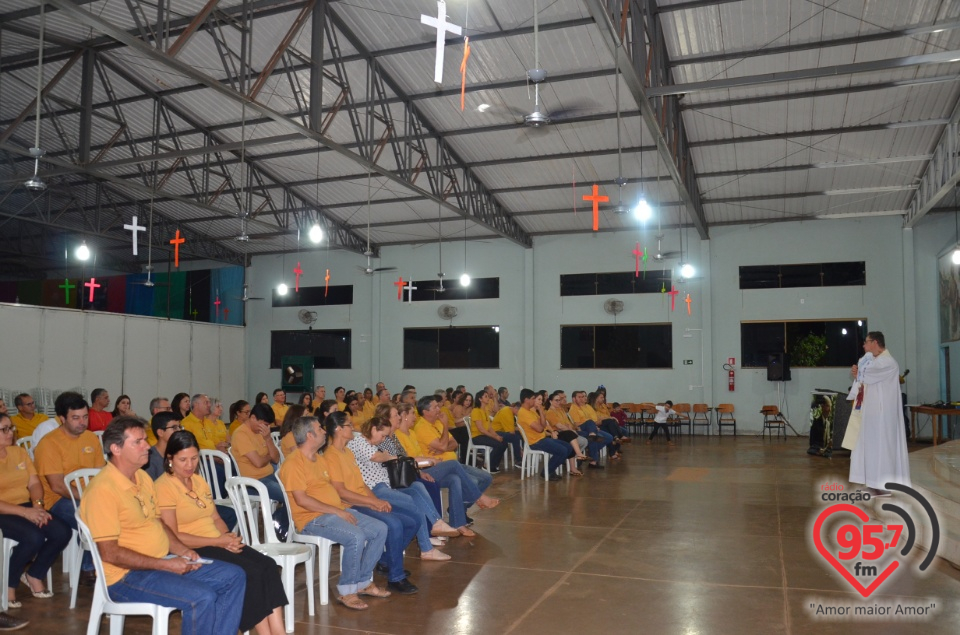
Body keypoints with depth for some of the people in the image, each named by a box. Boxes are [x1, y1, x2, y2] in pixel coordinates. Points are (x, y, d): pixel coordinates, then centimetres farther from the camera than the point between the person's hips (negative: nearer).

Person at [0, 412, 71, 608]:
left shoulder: (19, 452, 12)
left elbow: (34, 483, 9)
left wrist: (38, 505, -10)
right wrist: (25, 512, -23)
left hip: (26, 508, 6)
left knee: (62, 532, -15)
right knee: (34, 537, -30)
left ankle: (34, 575, 8)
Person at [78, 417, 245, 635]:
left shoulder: (143, 477, 10)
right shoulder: (103, 490, -18)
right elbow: (109, 552, -21)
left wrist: (182, 550, 2)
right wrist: (165, 565, -20)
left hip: (163, 562, 9)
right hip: (127, 576, -9)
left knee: (234, 576, 1)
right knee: (202, 597, -27)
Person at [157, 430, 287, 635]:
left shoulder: (199, 480, 17)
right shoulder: (164, 486, -8)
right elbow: (172, 537, -14)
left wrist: (228, 536, -5)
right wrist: (217, 541, -17)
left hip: (218, 544, 7)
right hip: (193, 551, -7)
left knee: (268, 565, -17)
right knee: (250, 572, -26)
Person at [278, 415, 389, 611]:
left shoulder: (321, 459, 17)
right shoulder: (294, 463, -13)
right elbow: (301, 500, -20)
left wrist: (344, 505, 5)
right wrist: (337, 511, -19)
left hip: (337, 511, 9)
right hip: (312, 519, -9)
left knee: (380, 529, -2)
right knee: (356, 536, -31)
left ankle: (363, 581, 9)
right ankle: (346, 591, -13)